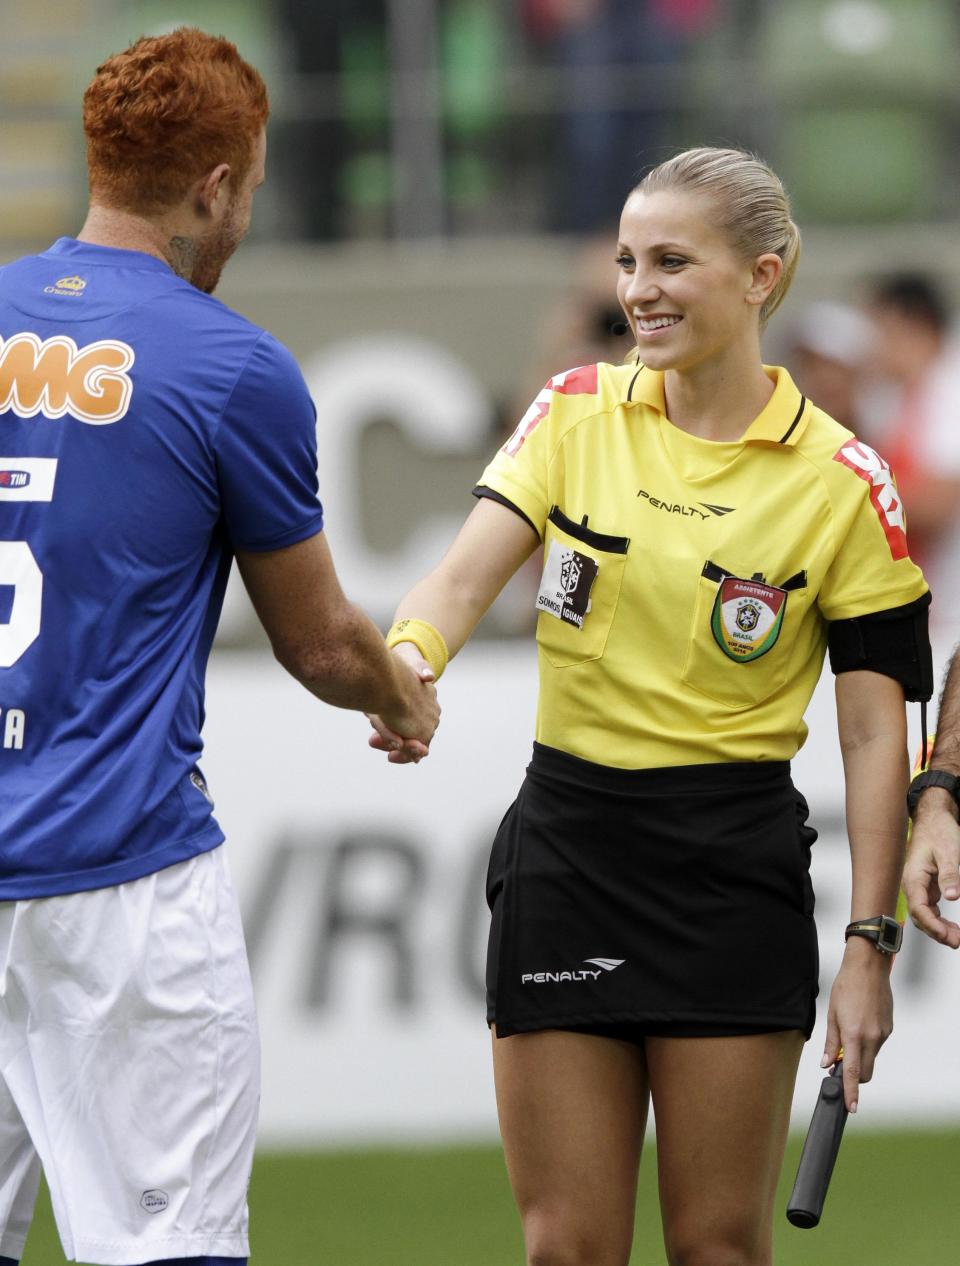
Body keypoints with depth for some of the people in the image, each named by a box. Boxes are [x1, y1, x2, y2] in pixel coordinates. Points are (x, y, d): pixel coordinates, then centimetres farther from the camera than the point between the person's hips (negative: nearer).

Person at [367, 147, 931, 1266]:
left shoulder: (843, 485, -5)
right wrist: (405, 664, -31)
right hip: (565, 848, 3)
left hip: (735, 870, -3)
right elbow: (465, 577, -8)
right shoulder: (577, 413, 3)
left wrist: (868, 948, -8)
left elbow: (874, 732, -3)